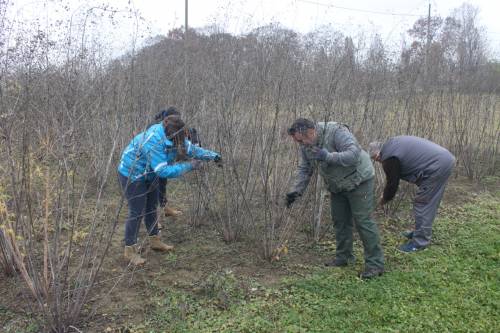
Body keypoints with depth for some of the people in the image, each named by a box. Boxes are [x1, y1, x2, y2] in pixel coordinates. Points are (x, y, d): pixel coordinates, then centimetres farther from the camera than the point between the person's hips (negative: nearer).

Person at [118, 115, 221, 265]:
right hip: (132, 175, -9)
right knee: (137, 212, -6)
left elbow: (189, 147, -2)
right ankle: (130, 250, 8)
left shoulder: (171, 137, -12)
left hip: (148, 176, 9)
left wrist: (212, 155, -9)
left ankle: (154, 240, 36)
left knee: (151, 208, 19)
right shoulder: (153, 142, -37)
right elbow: (163, 171, -37)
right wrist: (189, 166, -33)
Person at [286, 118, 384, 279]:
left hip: (358, 181, -8)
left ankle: (375, 264, 1)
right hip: (337, 187, 8)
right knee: (340, 221, 12)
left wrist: (328, 156, -40)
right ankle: (343, 257, 27)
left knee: (363, 221, -7)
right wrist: (295, 190, -8)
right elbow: (304, 169, 3)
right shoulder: (306, 145, -4)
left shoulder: (336, 132, -27)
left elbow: (354, 154, -35)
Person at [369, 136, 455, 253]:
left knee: (422, 203, -2)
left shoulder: (389, 158, -12)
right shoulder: (391, 143, 16)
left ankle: (420, 241, 6)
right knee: (429, 202, 19)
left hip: (437, 167, -10)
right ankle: (420, 232, 31)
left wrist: (384, 200, 15)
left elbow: (392, 183, -2)